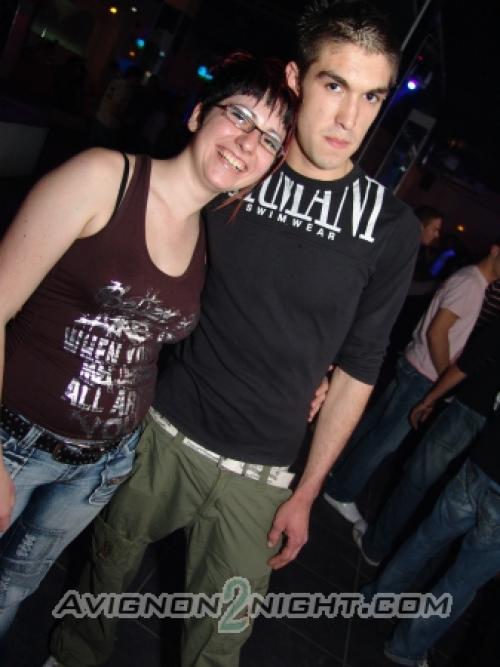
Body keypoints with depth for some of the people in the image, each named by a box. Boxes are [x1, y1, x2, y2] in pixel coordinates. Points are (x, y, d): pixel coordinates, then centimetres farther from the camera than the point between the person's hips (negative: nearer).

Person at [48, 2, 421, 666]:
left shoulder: (392, 229, -8)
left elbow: (358, 368, -1)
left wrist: (306, 492, 1)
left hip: (259, 476, -1)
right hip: (161, 432, 1)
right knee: (108, 571, 21)